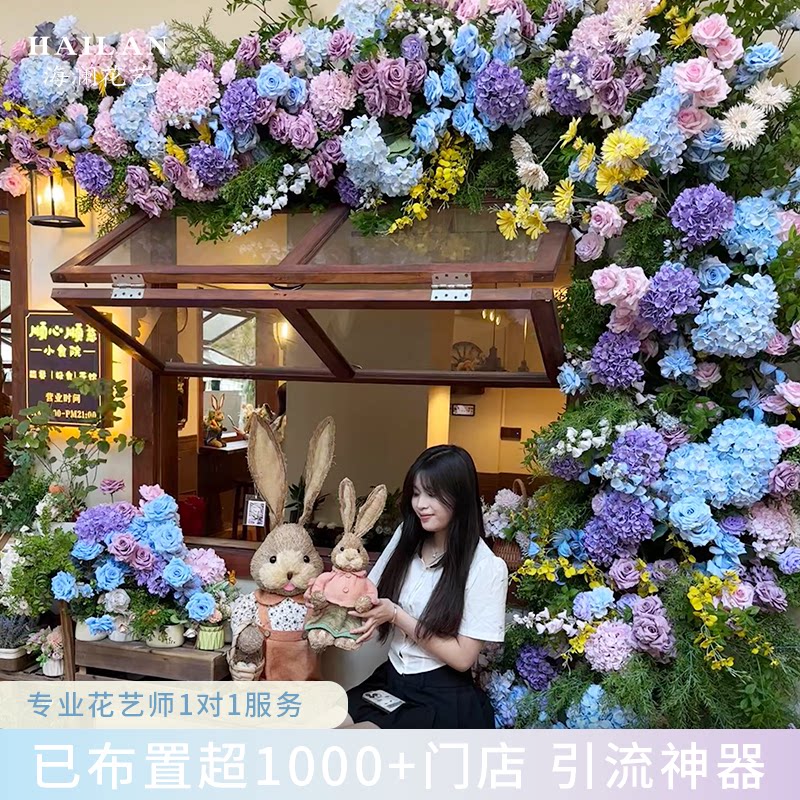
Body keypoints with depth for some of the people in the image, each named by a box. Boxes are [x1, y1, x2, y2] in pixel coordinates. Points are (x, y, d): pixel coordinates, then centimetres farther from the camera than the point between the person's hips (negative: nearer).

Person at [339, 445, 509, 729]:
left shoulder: (486, 567, -15)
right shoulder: (406, 538, 4)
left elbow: (462, 657, -14)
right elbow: (373, 598, 6)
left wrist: (396, 615, -19)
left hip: (443, 699, -6)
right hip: (390, 679, 6)